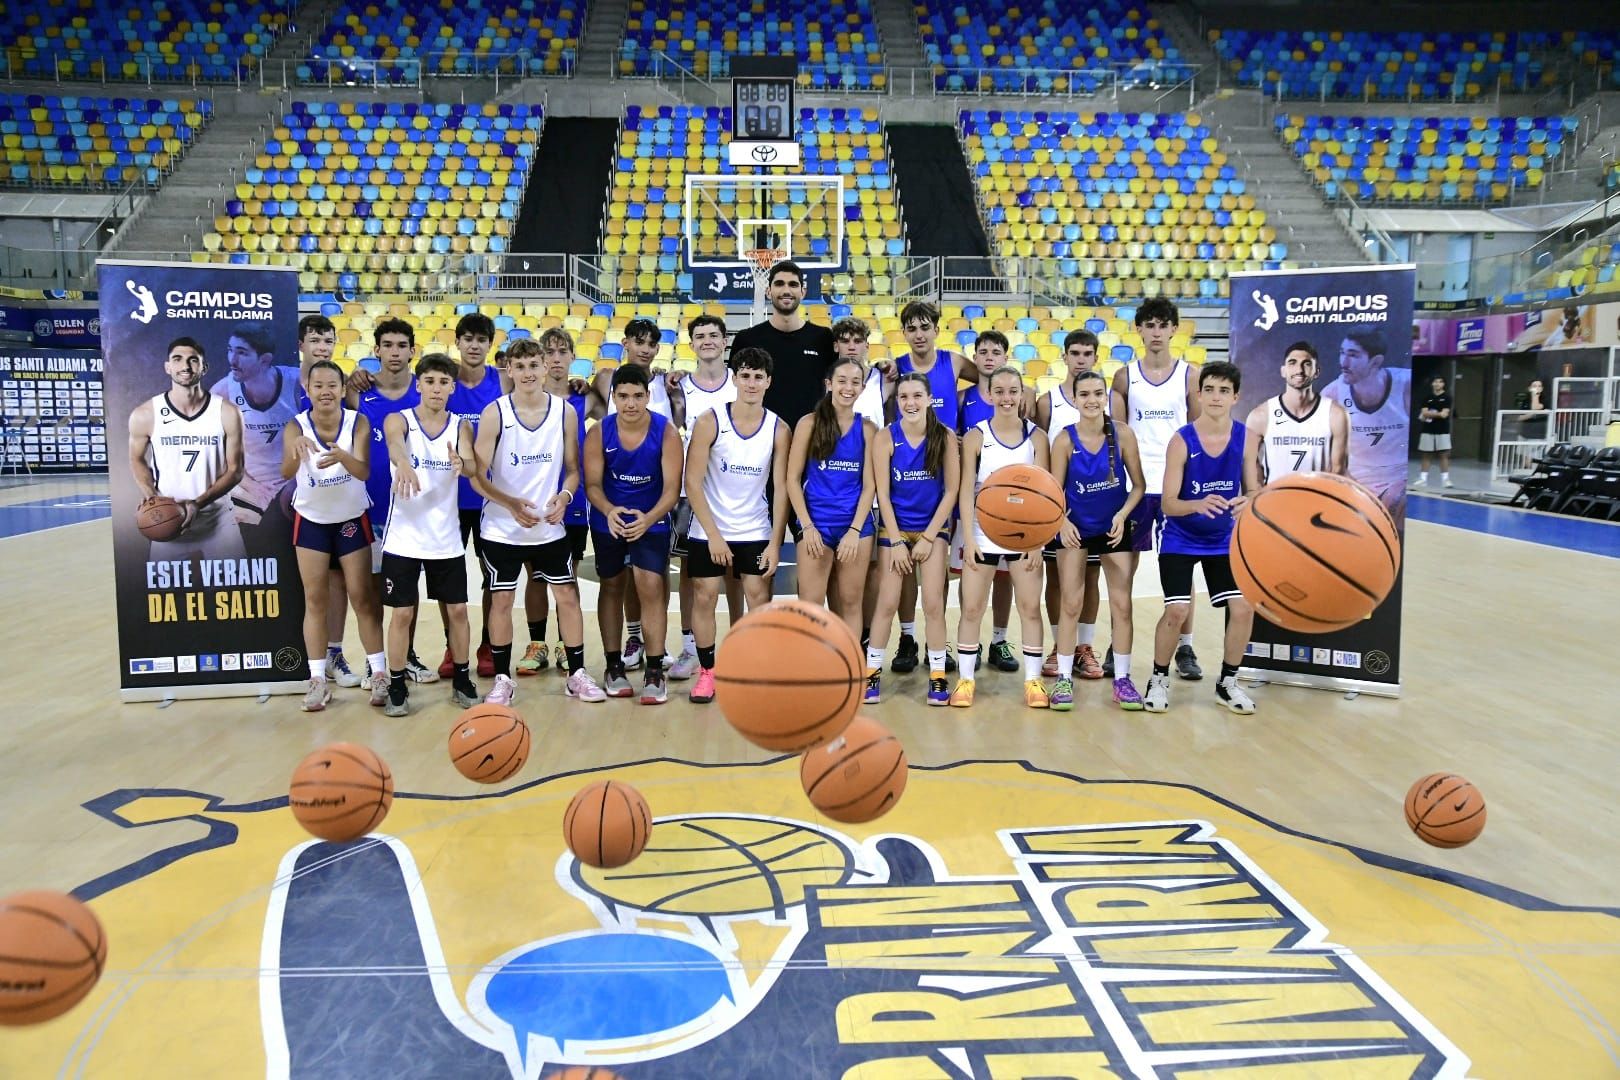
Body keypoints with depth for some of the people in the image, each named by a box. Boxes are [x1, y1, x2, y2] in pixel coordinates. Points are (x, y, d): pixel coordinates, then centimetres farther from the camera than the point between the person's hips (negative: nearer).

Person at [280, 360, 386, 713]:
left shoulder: (358, 422, -15)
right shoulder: (295, 426, -14)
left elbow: (364, 471, -26)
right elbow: (286, 473, -27)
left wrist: (342, 456, -47)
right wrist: (296, 449, -48)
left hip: (352, 519, -1)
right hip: (311, 520, 1)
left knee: (362, 596, 2)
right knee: (315, 598, 3)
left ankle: (379, 673, 9)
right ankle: (318, 679, 9)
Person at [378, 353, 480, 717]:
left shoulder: (461, 426, 1)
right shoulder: (398, 420, -6)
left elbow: (472, 466, -18)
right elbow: (395, 444, -31)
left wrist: (461, 462, -43)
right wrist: (403, 464, -54)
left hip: (447, 539, 2)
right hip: (404, 538, -2)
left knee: (457, 609, 8)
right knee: (402, 613, 2)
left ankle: (462, 681, 23)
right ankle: (397, 688, 15)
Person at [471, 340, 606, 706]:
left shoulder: (565, 411, -2)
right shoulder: (494, 412, -9)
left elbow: (572, 469, 5)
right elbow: (478, 476, -10)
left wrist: (564, 496, -15)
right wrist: (512, 504, -24)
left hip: (550, 526, 2)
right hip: (502, 528, -2)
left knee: (568, 596, 6)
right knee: (501, 600, 4)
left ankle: (577, 674, 19)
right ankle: (503, 679, 18)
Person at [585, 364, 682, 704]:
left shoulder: (666, 433, -18)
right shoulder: (599, 433, -14)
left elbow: (671, 488, -19)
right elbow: (592, 484, -11)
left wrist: (649, 518, -37)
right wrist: (608, 510, -33)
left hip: (652, 521, -2)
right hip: (609, 521, 2)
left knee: (651, 587, -12)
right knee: (612, 588, 11)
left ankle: (655, 673, -4)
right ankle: (614, 667, 24)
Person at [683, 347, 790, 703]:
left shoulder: (778, 429, -4)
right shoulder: (710, 421, -10)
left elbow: (781, 488, -3)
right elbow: (693, 481, -11)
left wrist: (775, 542, -8)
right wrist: (713, 535, -15)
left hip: (756, 532, 1)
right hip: (708, 530, -1)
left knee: (759, 598, 0)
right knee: (704, 597, 2)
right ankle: (707, 670, 16)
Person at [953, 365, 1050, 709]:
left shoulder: (1036, 436, 1)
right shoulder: (975, 436, -2)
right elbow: (966, 490, -5)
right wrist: (968, 539, -12)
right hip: (982, 533, -1)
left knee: (1030, 608, 4)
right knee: (971, 609, 2)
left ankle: (1033, 680, 13)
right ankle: (965, 679, 12)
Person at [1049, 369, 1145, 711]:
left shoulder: (1122, 434, -12)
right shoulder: (1064, 440, -13)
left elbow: (1138, 485, -5)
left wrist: (1123, 515, -20)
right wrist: (1063, 521, -25)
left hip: (1115, 528, 1)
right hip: (1075, 528, -1)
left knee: (1122, 604, 5)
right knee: (1071, 604, 2)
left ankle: (1122, 678, 16)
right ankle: (1064, 678, 12)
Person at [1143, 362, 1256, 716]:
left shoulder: (1245, 437, -9)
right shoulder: (1181, 441, -18)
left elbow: (1252, 489, -1)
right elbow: (1168, 504, -19)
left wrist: (1248, 503, -26)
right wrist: (1199, 504, -40)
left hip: (1223, 539, 4)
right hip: (1180, 540, -3)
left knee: (1243, 608, -3)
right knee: (1177, 610, -12)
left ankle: (1227, 683, 19)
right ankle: (1159, 679, 12)